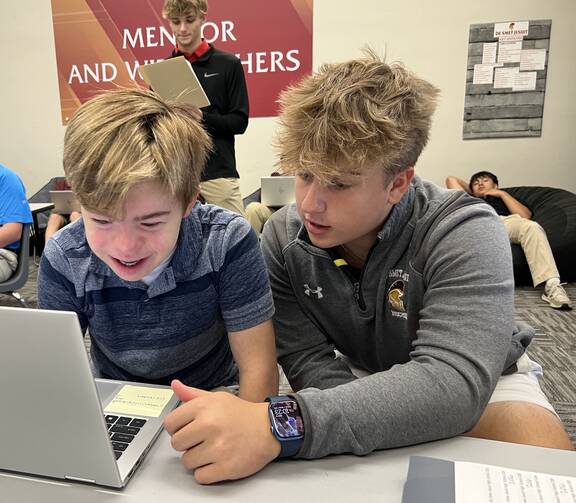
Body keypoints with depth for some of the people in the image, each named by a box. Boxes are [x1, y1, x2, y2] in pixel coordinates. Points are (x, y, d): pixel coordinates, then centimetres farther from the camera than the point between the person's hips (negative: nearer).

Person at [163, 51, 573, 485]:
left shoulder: (465, 235, -28)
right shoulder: (284, 237, -16)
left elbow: (454, 383, -40)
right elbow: (310, 363, -17)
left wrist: (279, 426, -51)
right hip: (361, 377, 4)